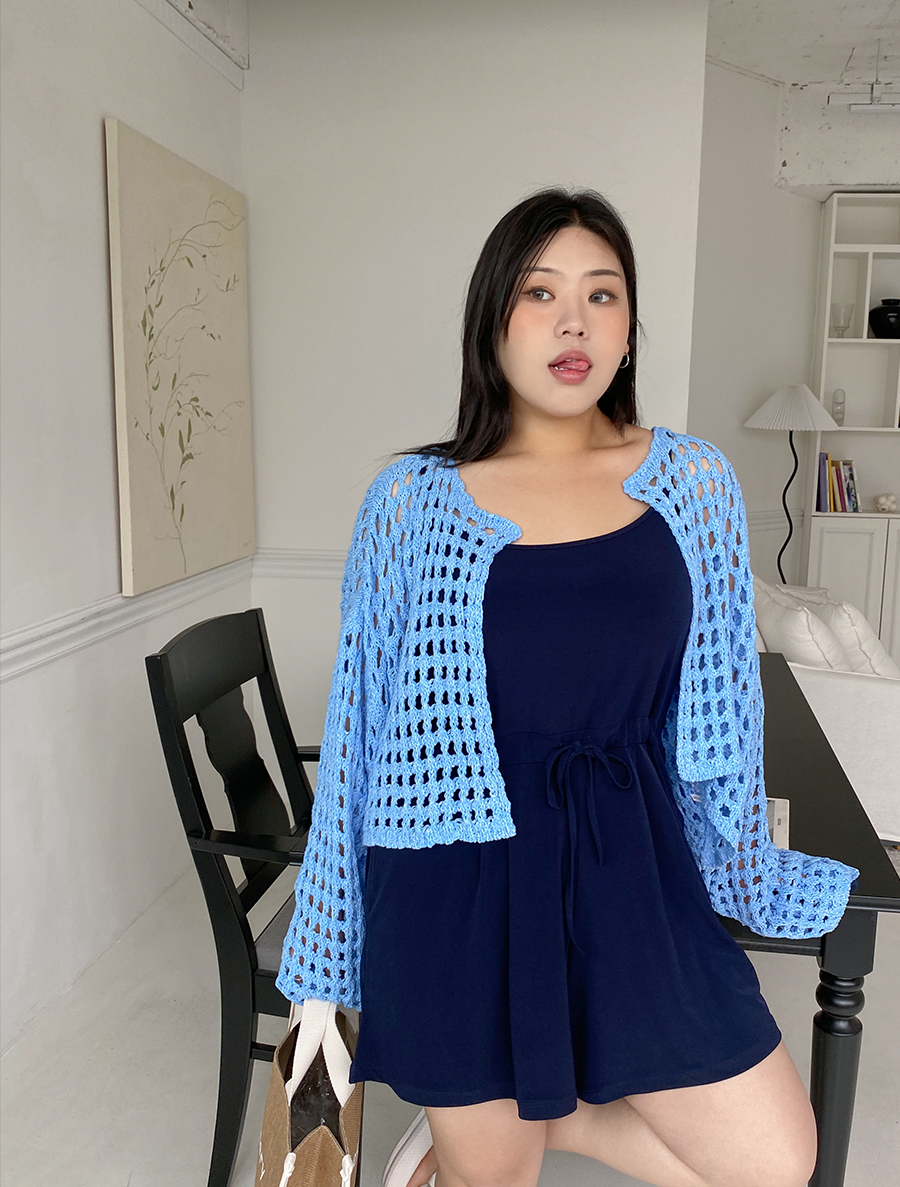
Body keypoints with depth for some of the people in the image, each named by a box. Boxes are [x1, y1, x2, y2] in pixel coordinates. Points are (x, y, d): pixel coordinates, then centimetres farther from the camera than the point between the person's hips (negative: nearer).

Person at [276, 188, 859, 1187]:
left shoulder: (693, 482, 1)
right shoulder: (413, 499, -4)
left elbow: (716, 718, 10)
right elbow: (362, 726, 0)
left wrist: (739, 874, 18)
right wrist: (328, 960, 5)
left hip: (629, 871, 3)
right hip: (461, 878, -2)